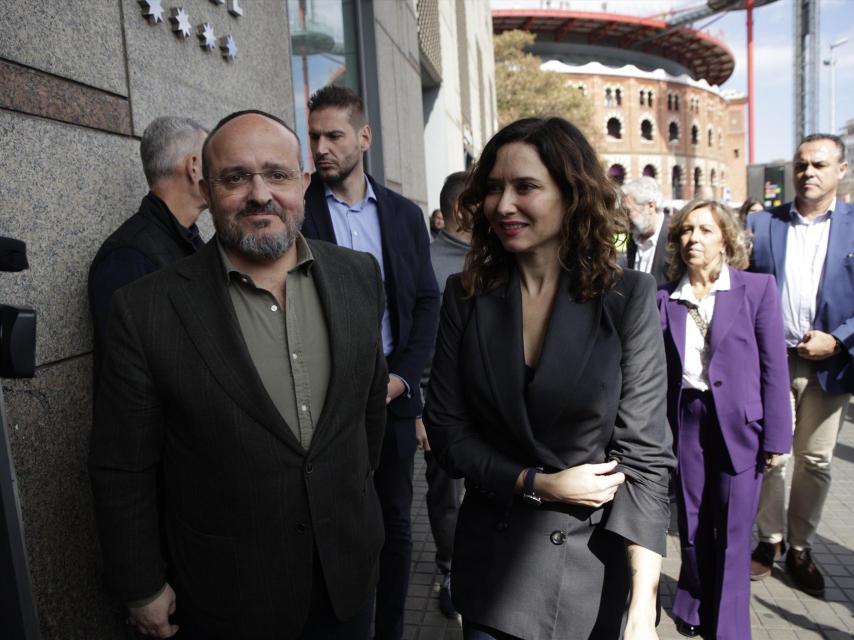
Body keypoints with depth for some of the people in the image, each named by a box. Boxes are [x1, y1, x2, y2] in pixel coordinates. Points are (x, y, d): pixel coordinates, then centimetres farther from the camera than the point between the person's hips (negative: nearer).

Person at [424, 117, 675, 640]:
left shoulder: (628, 297, -11)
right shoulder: (467, 295, -5)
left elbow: (644, 453, -12)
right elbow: (446, 427, -2)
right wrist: (537, 484, -14)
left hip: (596, 560, -1)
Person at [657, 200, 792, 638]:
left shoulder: (757, 288, -4)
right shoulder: (664, 297, 1)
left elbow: (774, 367, -4)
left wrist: (775, 436, -6)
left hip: (739, 422, -2)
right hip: (686, 421, 2)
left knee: (732, 532, 7)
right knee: (691, 524, 16)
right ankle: (694, 604, 40)